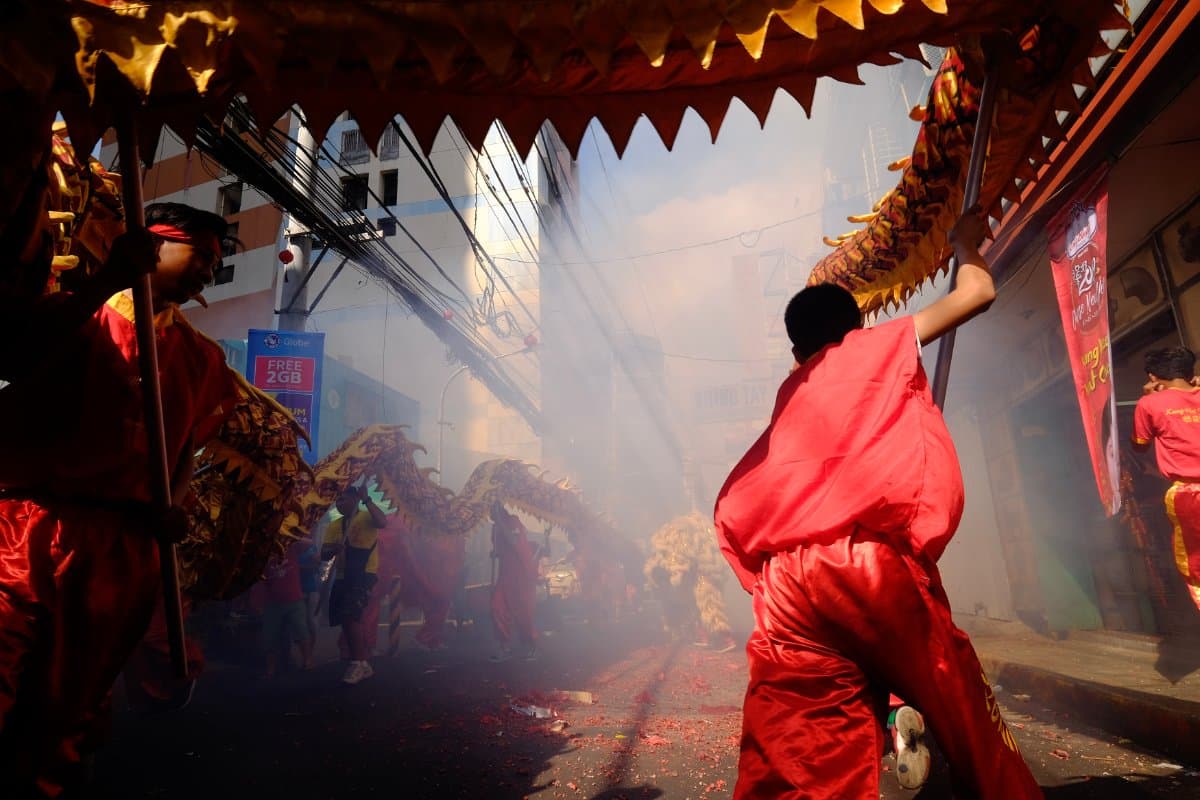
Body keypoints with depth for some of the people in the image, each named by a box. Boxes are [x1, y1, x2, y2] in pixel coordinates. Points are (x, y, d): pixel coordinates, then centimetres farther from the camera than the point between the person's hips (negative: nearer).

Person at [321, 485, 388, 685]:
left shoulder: (367, 517, -4)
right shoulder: (334, 527, 15)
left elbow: (383, 522, -27)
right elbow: (324, 555, 8)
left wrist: (367, 500, -28)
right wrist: (333, 549, -16)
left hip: (364, 575, -7)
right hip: (343, 577, 8)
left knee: (351, 616, -18)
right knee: (348, 619, 11)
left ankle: (358, 663, -7)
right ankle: (363, 663, 25)